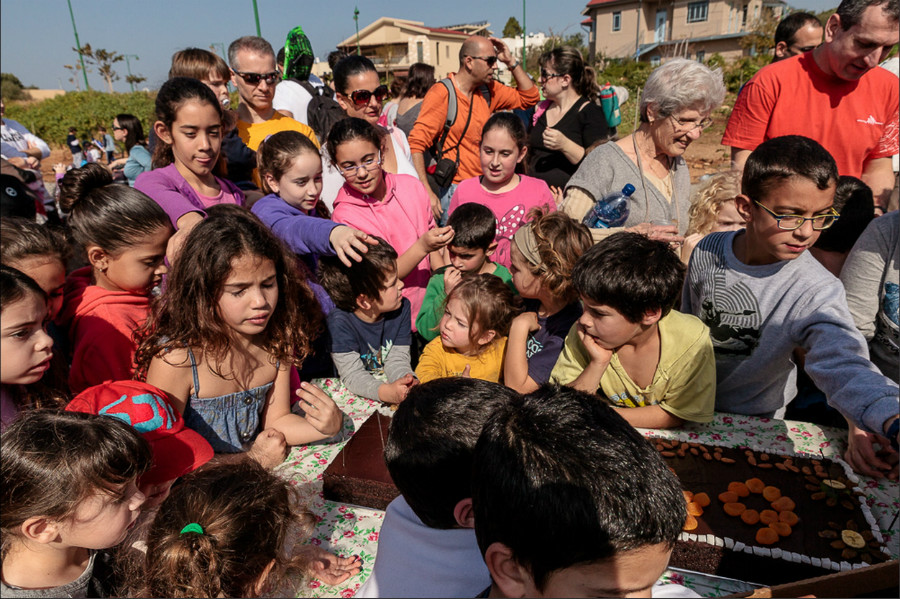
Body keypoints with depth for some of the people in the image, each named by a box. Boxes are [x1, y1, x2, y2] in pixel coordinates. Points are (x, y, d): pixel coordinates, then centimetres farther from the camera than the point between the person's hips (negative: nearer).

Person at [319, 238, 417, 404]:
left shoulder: (401, 307, -6)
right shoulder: (340, 322, -21)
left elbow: (398, 359, -7)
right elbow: (352, 375, -22)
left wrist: (408, 382, -29)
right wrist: (387, 392, -39)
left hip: (392, 385, 3)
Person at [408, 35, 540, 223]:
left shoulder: (489, 90, 8)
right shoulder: (441, 94, -11)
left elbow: (529, 98, 19)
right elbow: (416, 144, -16)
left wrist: (512, 62, 6)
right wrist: (427, 194, -23)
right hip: (454, 191, -6)